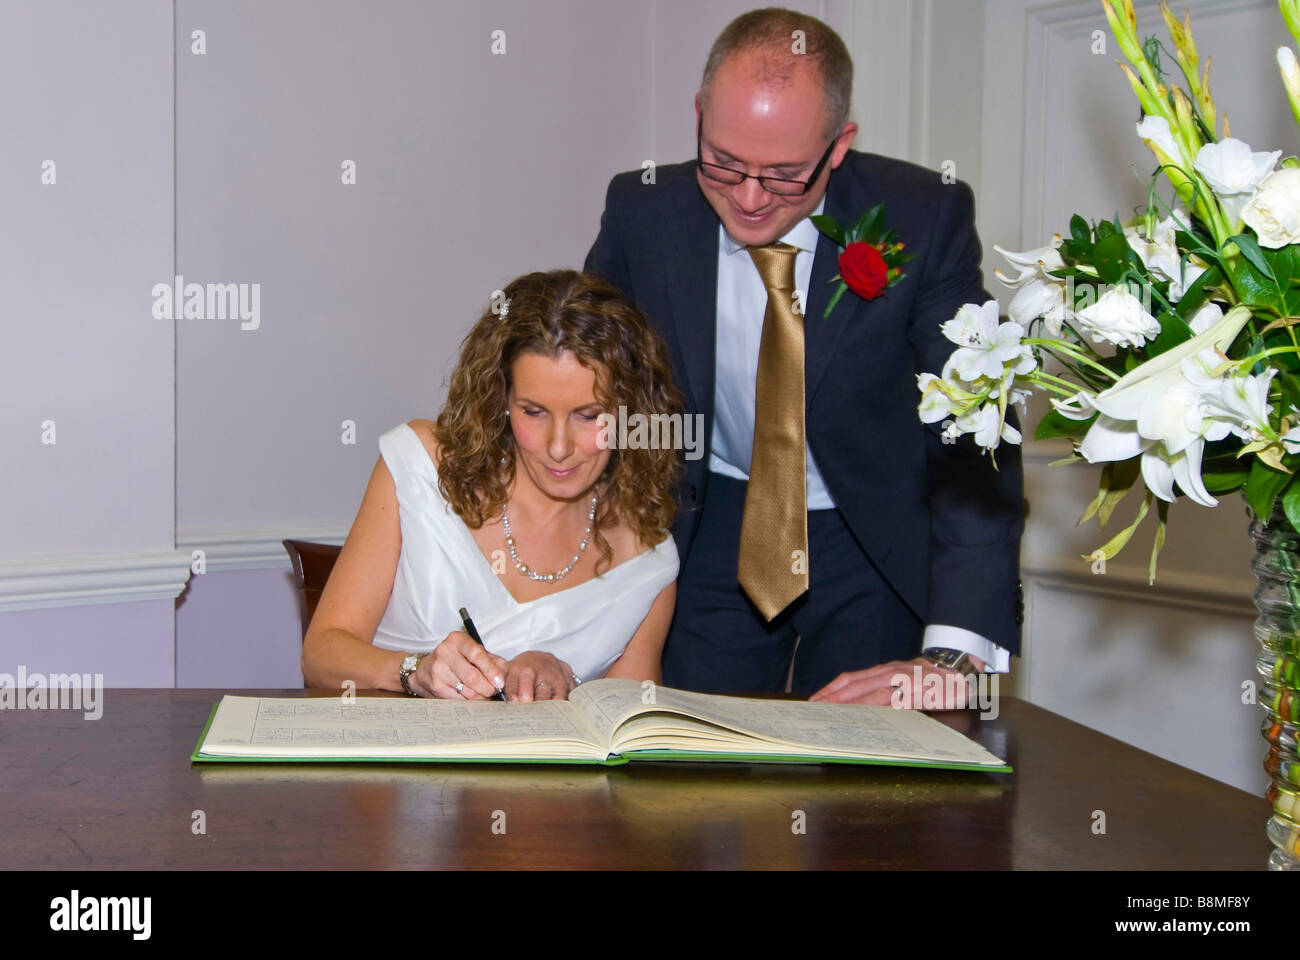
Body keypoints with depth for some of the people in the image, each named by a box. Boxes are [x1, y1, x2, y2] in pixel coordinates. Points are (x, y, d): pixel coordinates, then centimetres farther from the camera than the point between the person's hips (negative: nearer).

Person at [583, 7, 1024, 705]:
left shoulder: (923, 220, -20)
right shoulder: (643, 211, -13)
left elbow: (974, 437, -26)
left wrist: (954, 653, -37)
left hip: (879, 542, -1)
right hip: (717, 530, 2)